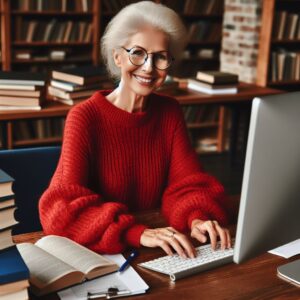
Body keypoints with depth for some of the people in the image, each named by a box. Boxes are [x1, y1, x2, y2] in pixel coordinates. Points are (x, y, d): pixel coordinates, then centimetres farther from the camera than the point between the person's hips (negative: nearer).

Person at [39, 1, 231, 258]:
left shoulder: (170, 112, 3)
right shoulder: (85, 117, -11)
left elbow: (187, 181, -1)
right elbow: (66, 206, -20)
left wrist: (198, 217, -22)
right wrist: (139, 233, -32)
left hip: (157, 256, 3)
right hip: (97, 251, -2)